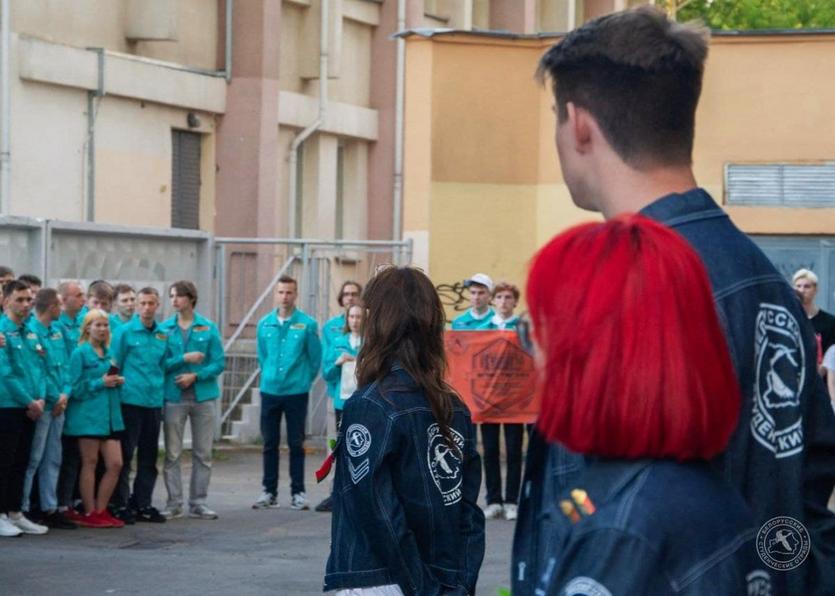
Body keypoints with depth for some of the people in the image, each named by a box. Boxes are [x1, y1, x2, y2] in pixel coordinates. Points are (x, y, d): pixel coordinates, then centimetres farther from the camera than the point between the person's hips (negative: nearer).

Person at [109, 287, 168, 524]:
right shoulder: (124, 331, -3)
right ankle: (121, 504, 3)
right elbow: (115, 365, -2)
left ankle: (143, 504, 18)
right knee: (125, 455, -2)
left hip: (154, 402, 5)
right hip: (130, 400, -5)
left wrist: (163, 396, 12)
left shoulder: (163, 335, 11)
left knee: (149, 457, 10)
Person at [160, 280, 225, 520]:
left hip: (203, 396, 0)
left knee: (203, 453, 4)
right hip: (174, 398, 0)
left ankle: (198, 503, 12)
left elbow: (219, 363, -1)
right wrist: (185, 359, -12)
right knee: (172, 454, 0)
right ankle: (174, 503, 7)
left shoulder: (208, 328, 3)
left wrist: (196, 375, -13)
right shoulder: (165, 329, 4)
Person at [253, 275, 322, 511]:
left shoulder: (307, 324, -6)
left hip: (296, 392, -3)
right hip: (270, 391, 3)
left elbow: (315, 358, 0)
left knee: (296, 444, 3)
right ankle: (269, 491, 14)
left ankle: (298, 492, 9)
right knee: (269, 443, 7)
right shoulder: (265, 324, 3)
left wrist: (303, 381, 6)